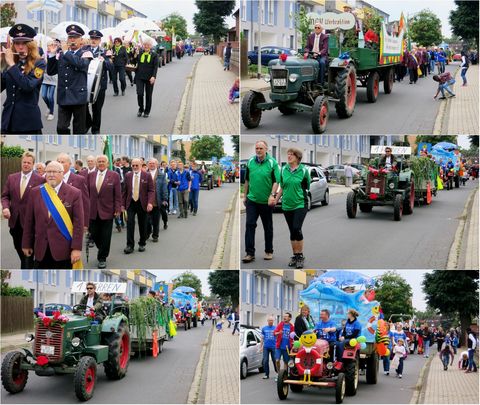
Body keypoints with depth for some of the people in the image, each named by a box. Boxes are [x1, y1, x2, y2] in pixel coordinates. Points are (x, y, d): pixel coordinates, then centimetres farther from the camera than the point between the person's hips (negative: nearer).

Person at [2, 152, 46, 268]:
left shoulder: (40, 180, -7)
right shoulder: (11, 178, 7)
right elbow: (5, 196, 9)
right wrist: (5, 207, -10)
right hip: (15, 221, 5)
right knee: (19, 250, 18)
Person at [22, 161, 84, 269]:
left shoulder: (74, 193, -4)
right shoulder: (35, 192, 6)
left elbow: (78, 223, -6)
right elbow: (29, 221, 9)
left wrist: (76, 248, -11)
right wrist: (26, 244, 9)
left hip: (63, 249, -3)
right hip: (41, 249, 3)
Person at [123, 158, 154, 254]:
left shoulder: (147, 176, -2)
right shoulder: (128, 176, 6)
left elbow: (151, 190, -5)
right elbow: (125, 191, 9)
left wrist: (150, 202, -18)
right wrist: (123, 204, 6)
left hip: (142, 203, -1)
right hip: (130, 203, 1)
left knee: (142, 224, 8)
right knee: (130, 223, -8)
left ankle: (142, 244, 22)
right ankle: (130, 245, -5)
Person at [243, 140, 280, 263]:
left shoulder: (272, 162, -6)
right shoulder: (250, 162, 5)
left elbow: (276, 181, -9)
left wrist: (272, 195, -20)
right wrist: (245, 196, 14)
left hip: (267, 201, -2)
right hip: (252, 200, 3)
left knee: (268, 227, 9)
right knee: (250, 225, -6)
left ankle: (269, 251, 22)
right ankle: (250, 253, -4)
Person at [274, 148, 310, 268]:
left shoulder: (303, 170, -5)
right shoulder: (283, 170, 5)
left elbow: (308, 187, 4)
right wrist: (276, 200, 14)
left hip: (300, 204, -4)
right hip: (287, 205, 4)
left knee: (297, 229, -15)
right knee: (292, 231, 8)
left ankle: (300, 256, -5)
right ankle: (295, 255, 18)